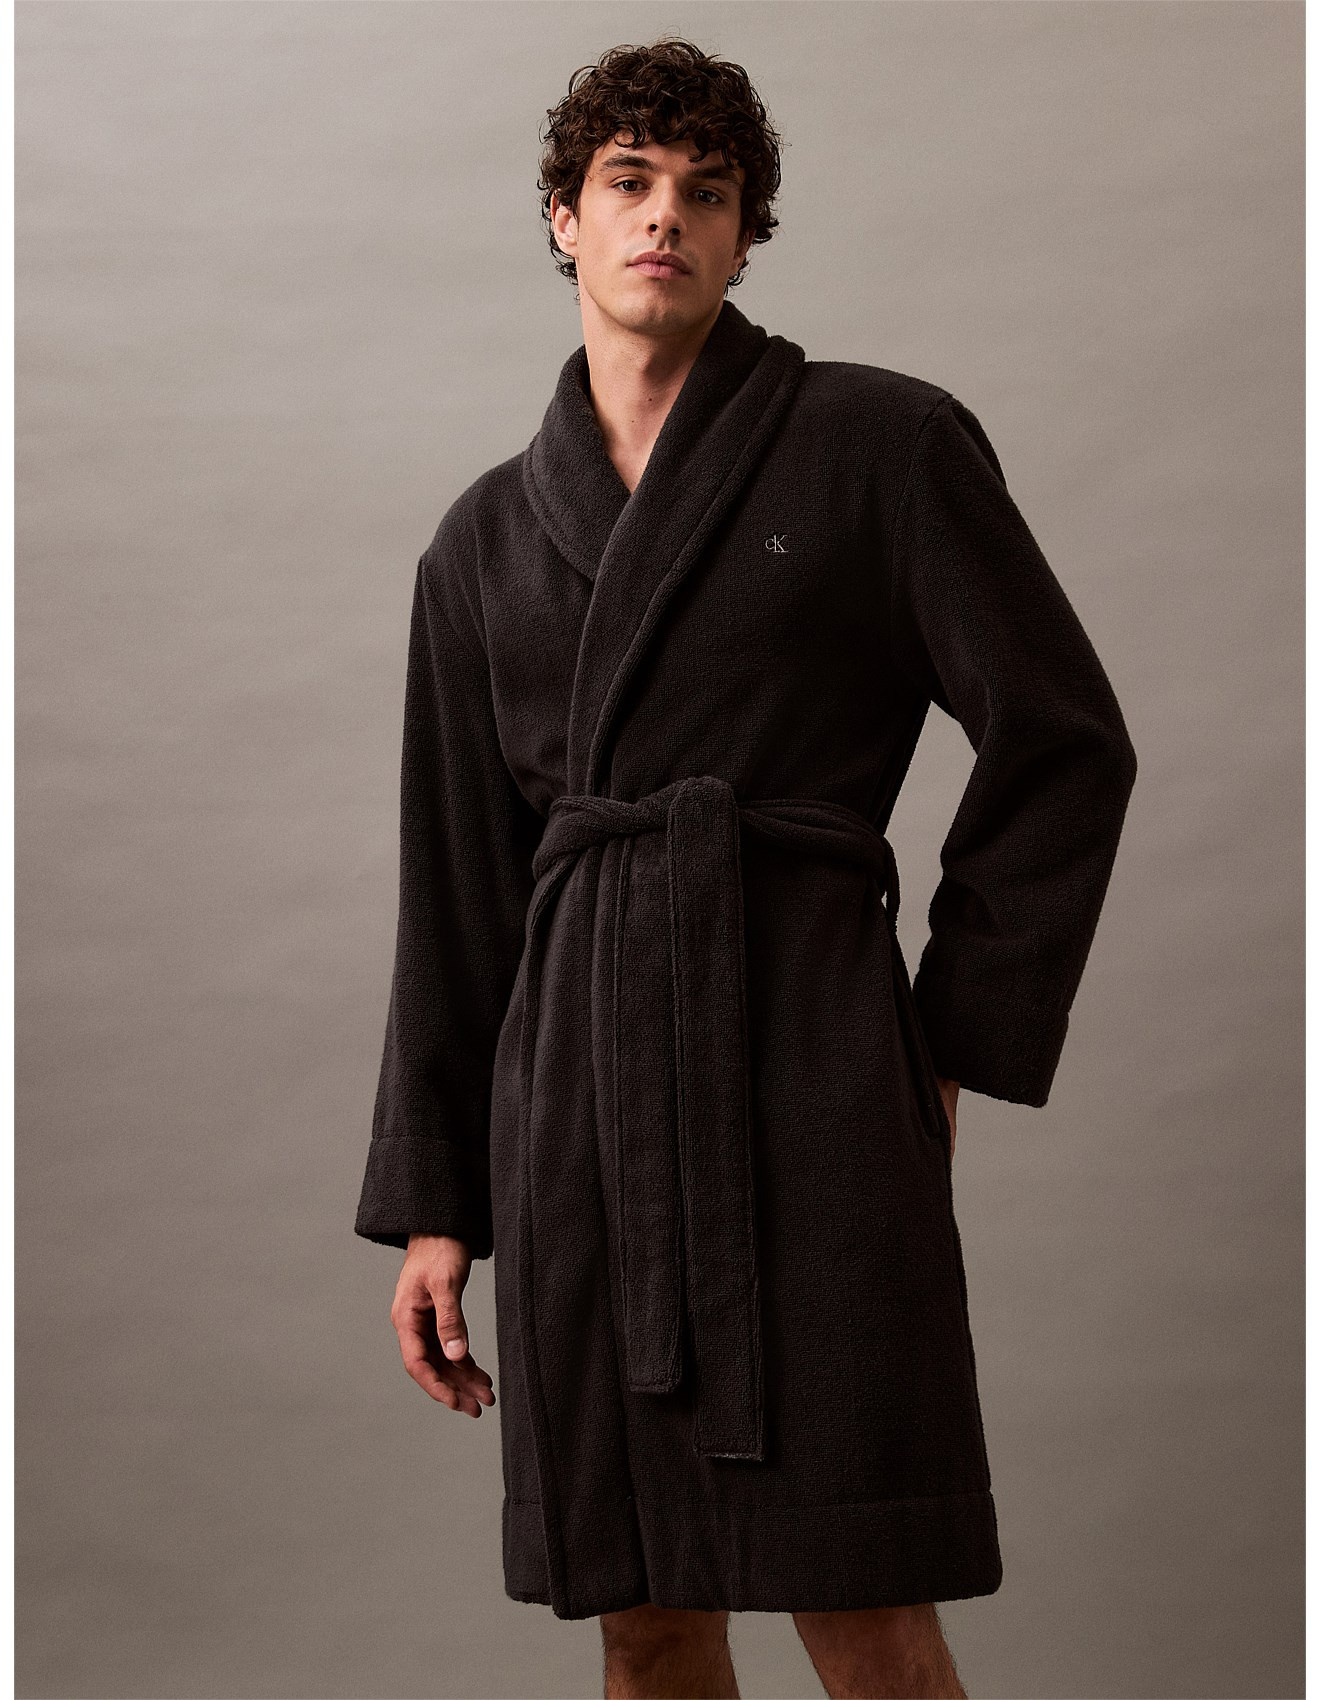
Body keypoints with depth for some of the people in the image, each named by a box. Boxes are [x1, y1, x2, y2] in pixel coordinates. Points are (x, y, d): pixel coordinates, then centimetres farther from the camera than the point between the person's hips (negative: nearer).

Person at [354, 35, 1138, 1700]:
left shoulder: (883, 442, 1)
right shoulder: (488, 536, 13)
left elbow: (1064, 744, 2)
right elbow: (458, 890, 14)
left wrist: (955, 1047, -1)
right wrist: (430, 1204, 11)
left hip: (803, 1059, -4)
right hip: (575, 1086, 4)